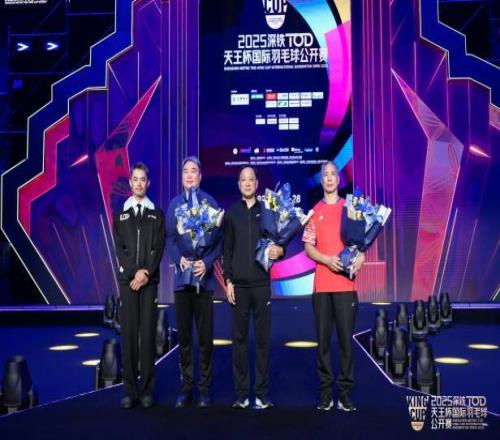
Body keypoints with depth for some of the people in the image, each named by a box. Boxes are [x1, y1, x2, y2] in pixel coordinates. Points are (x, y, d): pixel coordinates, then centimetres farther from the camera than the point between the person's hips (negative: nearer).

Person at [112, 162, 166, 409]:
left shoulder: (157, 214, 10)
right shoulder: (120, 214, 11)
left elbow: (159, 248, 2)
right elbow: (119, 248, 2)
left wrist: (146, 273, -12)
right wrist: (135, 272, -11)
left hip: (150, 280, 0)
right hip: (127, 279, 0)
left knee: (148, 332, -2)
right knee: (128, 333, -1)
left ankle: (147, 389, 4)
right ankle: (130, 389, 4)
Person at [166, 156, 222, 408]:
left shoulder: (210, 202, 0)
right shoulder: (174, 204, 8)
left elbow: (218, 238, -2)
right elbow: (169, 238, 5)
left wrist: (206, 263, -16)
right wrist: (179, 259, -13)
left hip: (204, 277, -2)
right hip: (181, 277, 3)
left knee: (205, 336, 2)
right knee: (183, 335, 8)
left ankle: (204, 388, 13)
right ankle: (186, 387, 18)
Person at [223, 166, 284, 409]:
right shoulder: (231, 213, 10)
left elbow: (279, 242, 10)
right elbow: (227, 250, 8)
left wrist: (279, 250, -14)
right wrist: (228, 280, 0)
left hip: (262, 283, 0)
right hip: (238, 284, 1)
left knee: (263, 339, 1)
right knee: (239, 338, 3)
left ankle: (262, 394, 9)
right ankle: (241, 393, 10)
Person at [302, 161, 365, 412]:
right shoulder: (315, 211, 9)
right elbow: (308, 248, 6)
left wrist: (360, 257, -10)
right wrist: (327, 259, -11)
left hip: (345, 284, -1)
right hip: (322, 285, 1)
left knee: (346, 339, 0)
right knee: (323, 339, 3)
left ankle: (345, 393, 8)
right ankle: (325, 393, 11)